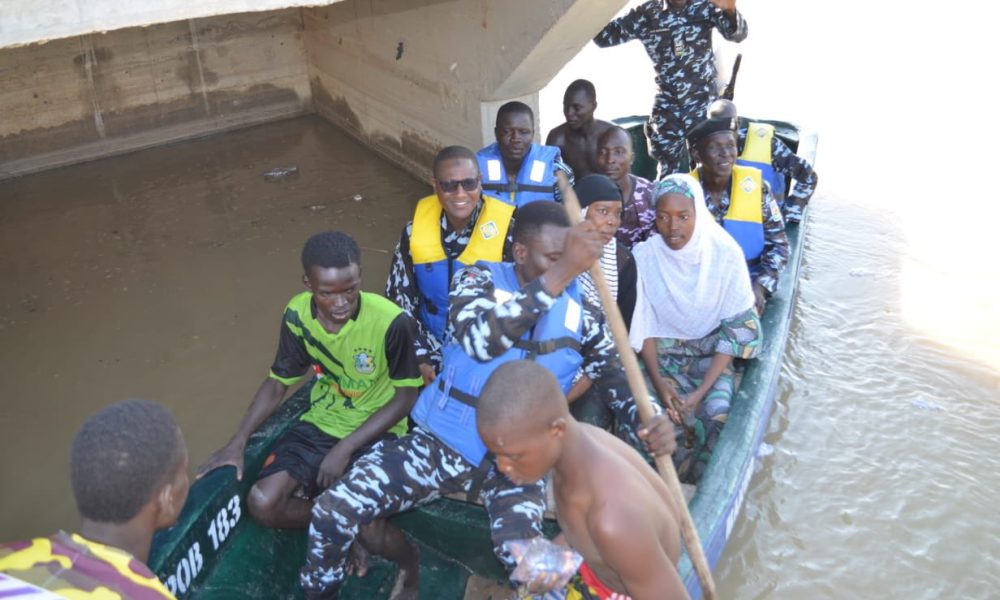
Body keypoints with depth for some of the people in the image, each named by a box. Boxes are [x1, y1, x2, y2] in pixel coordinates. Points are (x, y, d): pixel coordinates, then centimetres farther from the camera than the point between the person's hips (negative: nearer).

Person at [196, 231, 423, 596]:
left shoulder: (391, 322, -26)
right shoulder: (297, 315, -12)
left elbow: (406, 398, -16)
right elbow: (278, 382, 2)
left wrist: (346, 449, -19)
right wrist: (238, 443, -7)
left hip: (377, 432, -4)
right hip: (321, 425, 5)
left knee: (368, 532, -23)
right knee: (262, 504, -14)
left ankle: (410, 560, 13)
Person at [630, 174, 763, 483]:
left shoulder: (726, 253, -14)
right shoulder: (644, 256, -12)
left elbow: (738, 329, -11)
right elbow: (644, 327, -5)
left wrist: (701, 391, -19)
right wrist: (659, 383, -18)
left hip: (711, 353, 0)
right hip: (662, 353, 1)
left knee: (717, 416, -26)